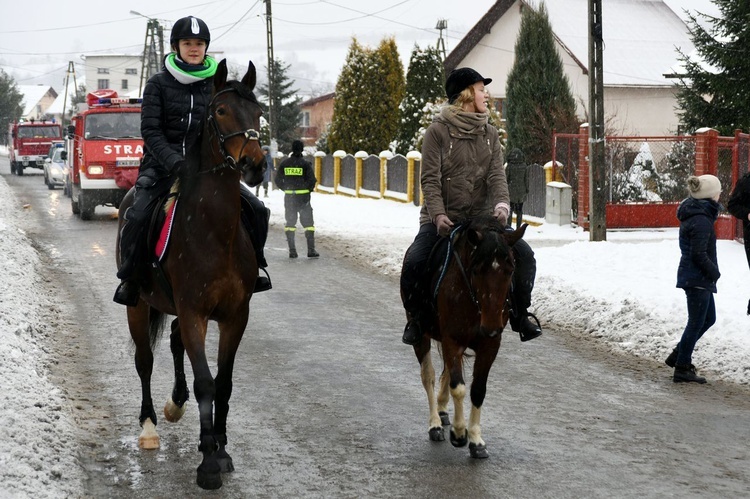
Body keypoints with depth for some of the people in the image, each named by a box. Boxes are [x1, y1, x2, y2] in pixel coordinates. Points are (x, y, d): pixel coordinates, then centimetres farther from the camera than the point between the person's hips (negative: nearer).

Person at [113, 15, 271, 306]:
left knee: (257, 211, -10)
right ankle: (129, 279, -5)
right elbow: (150, 131, -6)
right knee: (137, 217, -27)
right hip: (163, 165, -3)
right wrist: (175, 163, -21)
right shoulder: (159, 84, 1)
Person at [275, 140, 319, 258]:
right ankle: (311, 250, 0)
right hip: (303, 197, -2)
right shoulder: (305, 163, -8)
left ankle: (292, 251, 5)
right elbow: (312, 180, -12)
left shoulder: (284, 163, 1)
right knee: (308, 222, 5)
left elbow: (278, 180, 2)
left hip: (289, 197, 2)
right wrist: (309, 189, 7)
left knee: (290, 222, 10)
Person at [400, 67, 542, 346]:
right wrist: (438, 214, -26)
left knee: (523, 255, -11)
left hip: (482, 217, 4)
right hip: (442, 220, -4)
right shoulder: (438, 131, -5)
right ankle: (416, 319, 1)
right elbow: (430, 179, -11)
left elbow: (496, 175, -3)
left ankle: (519, 315, 9)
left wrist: (501, 203, -23)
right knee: (414, 262, -25)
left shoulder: (490, 134, 9)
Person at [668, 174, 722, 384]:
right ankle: (682, 369, 7)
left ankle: (678, 356, 26)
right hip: (698, 278, -10)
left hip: (691, 275, 10)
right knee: (696, 323, 0)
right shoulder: (702, 221, -21)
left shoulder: (692, 214, 10)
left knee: (709, 318, 20)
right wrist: (715, 272, -11)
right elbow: (699, 254, -24)